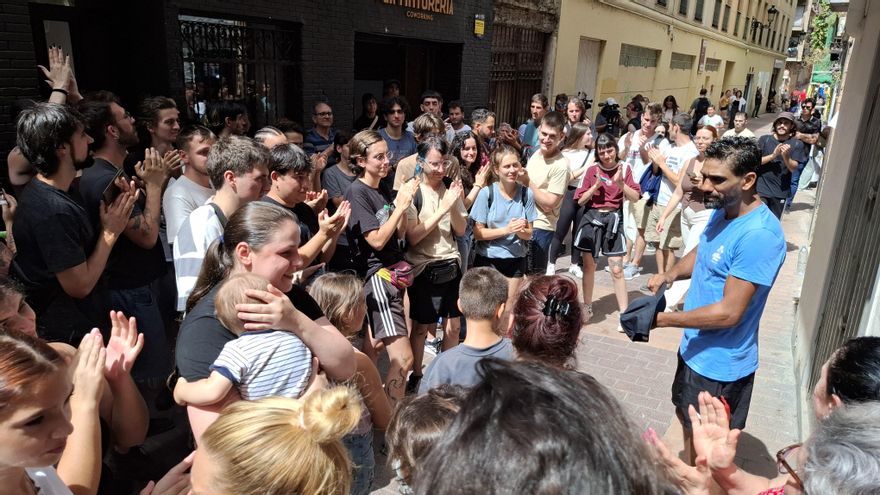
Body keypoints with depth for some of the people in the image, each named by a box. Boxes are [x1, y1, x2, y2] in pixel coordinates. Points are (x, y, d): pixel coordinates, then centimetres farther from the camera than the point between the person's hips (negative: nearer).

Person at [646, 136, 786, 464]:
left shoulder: (760, 236, -30)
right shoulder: (722, 211, -1)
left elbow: (730, 312, -29)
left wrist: (661, 319, -23)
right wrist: (671, 274, -3)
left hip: (721, 363, -9)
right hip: (695, 348, 9)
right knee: (686, 418, 27)